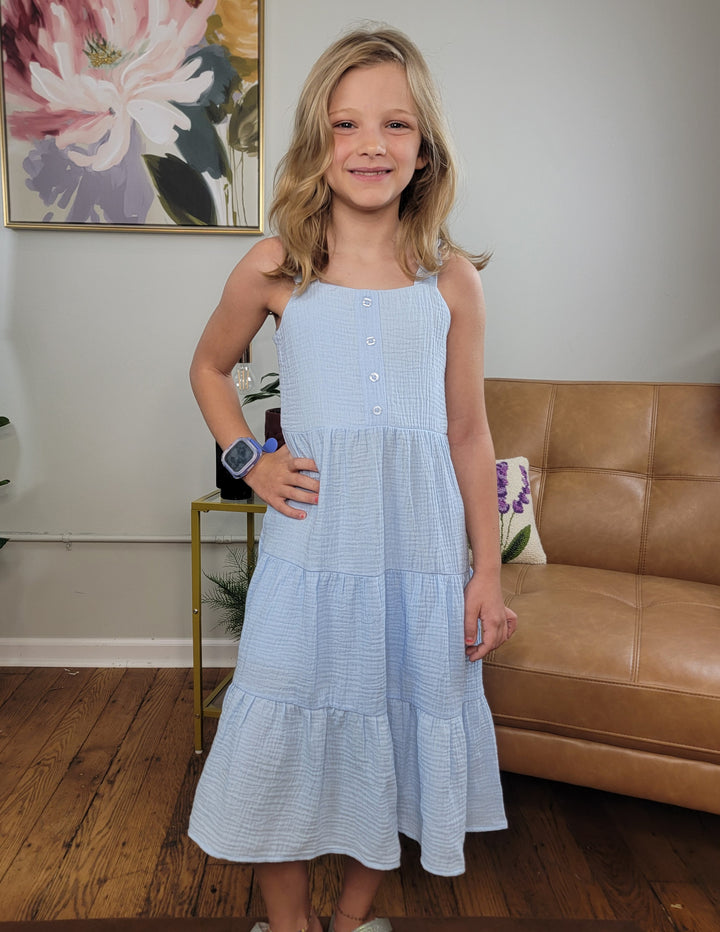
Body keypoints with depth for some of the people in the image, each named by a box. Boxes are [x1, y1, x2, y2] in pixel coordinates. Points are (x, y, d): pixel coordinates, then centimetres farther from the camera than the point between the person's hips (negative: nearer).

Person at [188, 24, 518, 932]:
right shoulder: (273, 268, -2)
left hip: (422, 554, 2)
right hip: (311, 546, -1)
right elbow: (209, 366, 15)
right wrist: (246, 457, -1)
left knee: (398, 733, 14)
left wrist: (487, 572, 4)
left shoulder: (453, 279, 1)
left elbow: (468, 432, 5)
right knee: (285, 741, 8)